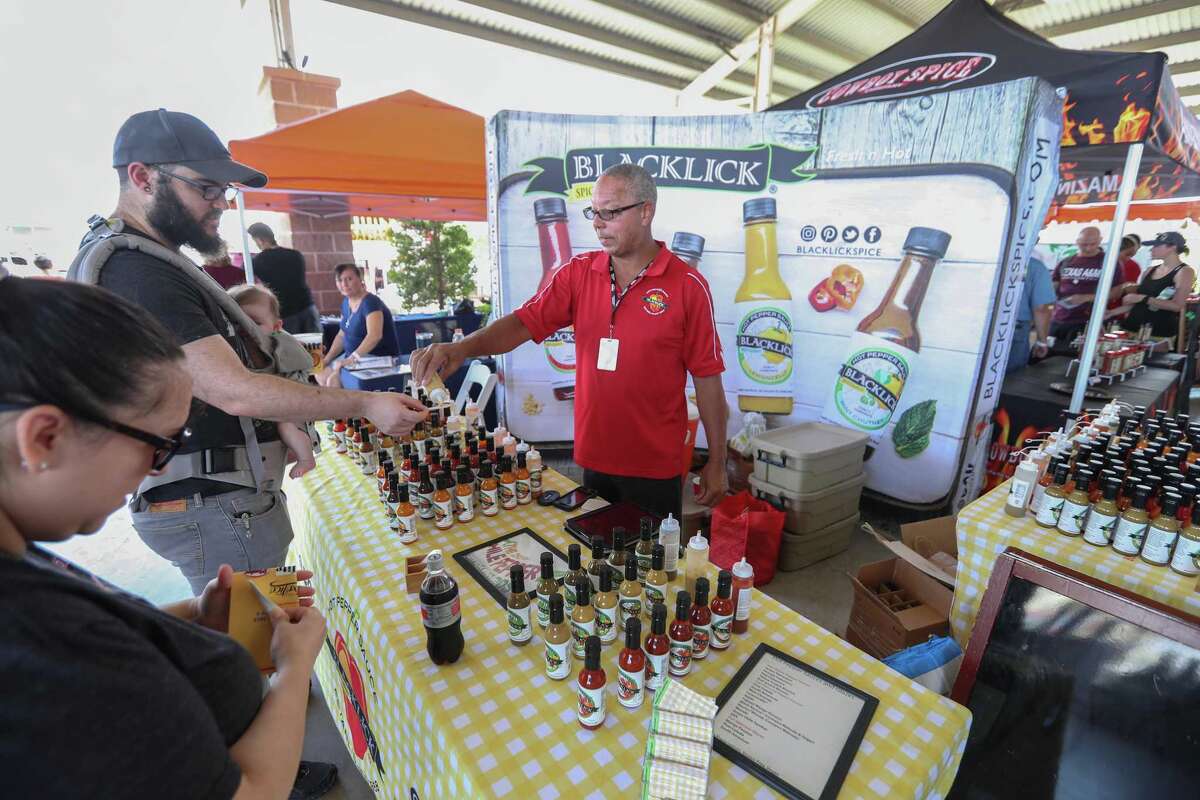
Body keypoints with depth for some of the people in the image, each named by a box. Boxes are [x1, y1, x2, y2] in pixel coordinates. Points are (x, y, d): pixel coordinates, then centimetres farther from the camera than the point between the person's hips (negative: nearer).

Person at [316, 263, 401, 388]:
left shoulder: (370, 302, -19)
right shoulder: (346, 302, 8)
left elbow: (374, 336, -34)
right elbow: (342, 335, 16)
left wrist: (352, 358, -41)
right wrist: (327, 359, 6)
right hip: (354, 357, 9)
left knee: (333, 381, -21)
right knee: (322, 375, 7)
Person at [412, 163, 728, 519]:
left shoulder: (688, 286, -10)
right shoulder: (578, 273, 0)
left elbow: (707, 376, -7)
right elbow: (524, 321, -8)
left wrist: (716, 462, -3)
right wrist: (461, 348, -27)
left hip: (655, 467, -3)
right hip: (592, 458, 3)